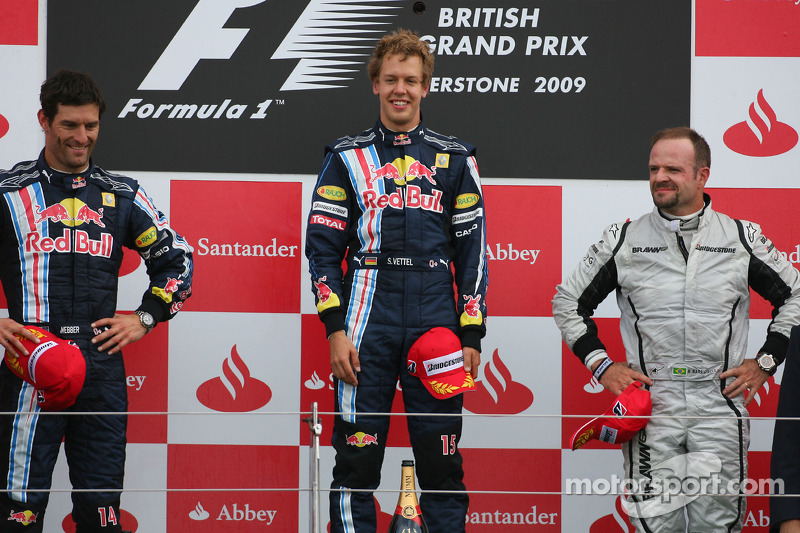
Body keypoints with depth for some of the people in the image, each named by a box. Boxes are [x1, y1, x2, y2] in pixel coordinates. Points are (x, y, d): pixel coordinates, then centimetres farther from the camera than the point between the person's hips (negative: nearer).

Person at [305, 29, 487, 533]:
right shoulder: (347, 157, 10)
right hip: (368, 322, 0)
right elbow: (322, 245, 7)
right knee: (357, 458, -1)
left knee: (442, 462, 1)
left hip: (436, 321, 1)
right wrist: (335, 329, -3)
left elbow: (473, 249, 10)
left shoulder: (455, 159, 12)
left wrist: (472, 336, 2)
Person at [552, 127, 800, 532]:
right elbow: (568, 301, 13)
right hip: (650, 407, 0)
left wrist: (765, 362, 6)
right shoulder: (624, 240, 5)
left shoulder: (743, 238, 5)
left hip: (720, 406, 0)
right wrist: (601, 365, 4)